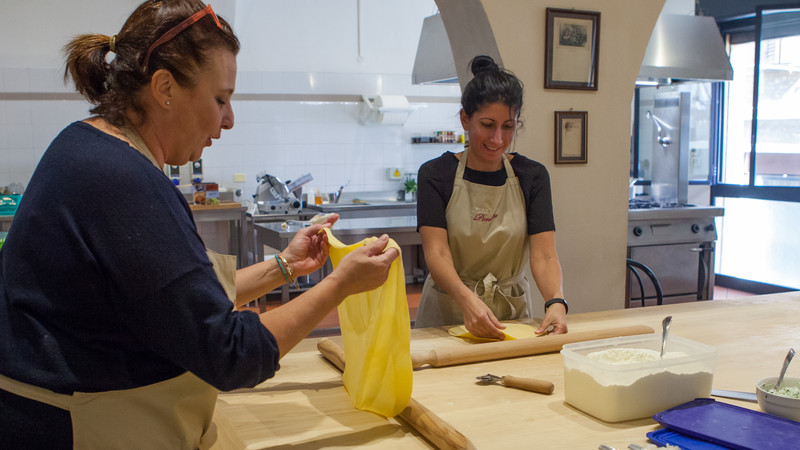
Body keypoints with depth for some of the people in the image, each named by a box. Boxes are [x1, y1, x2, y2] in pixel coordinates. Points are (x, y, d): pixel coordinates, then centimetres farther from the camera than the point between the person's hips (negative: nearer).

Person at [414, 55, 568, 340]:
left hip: (513, 313, 1)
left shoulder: (532, 176, 5)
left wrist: (556, 302, -27)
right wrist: (468, 300, -33)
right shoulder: (436, 174, -2)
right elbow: (436, 252, -14)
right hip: (447, 314, -1)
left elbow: (544, 255, -6)